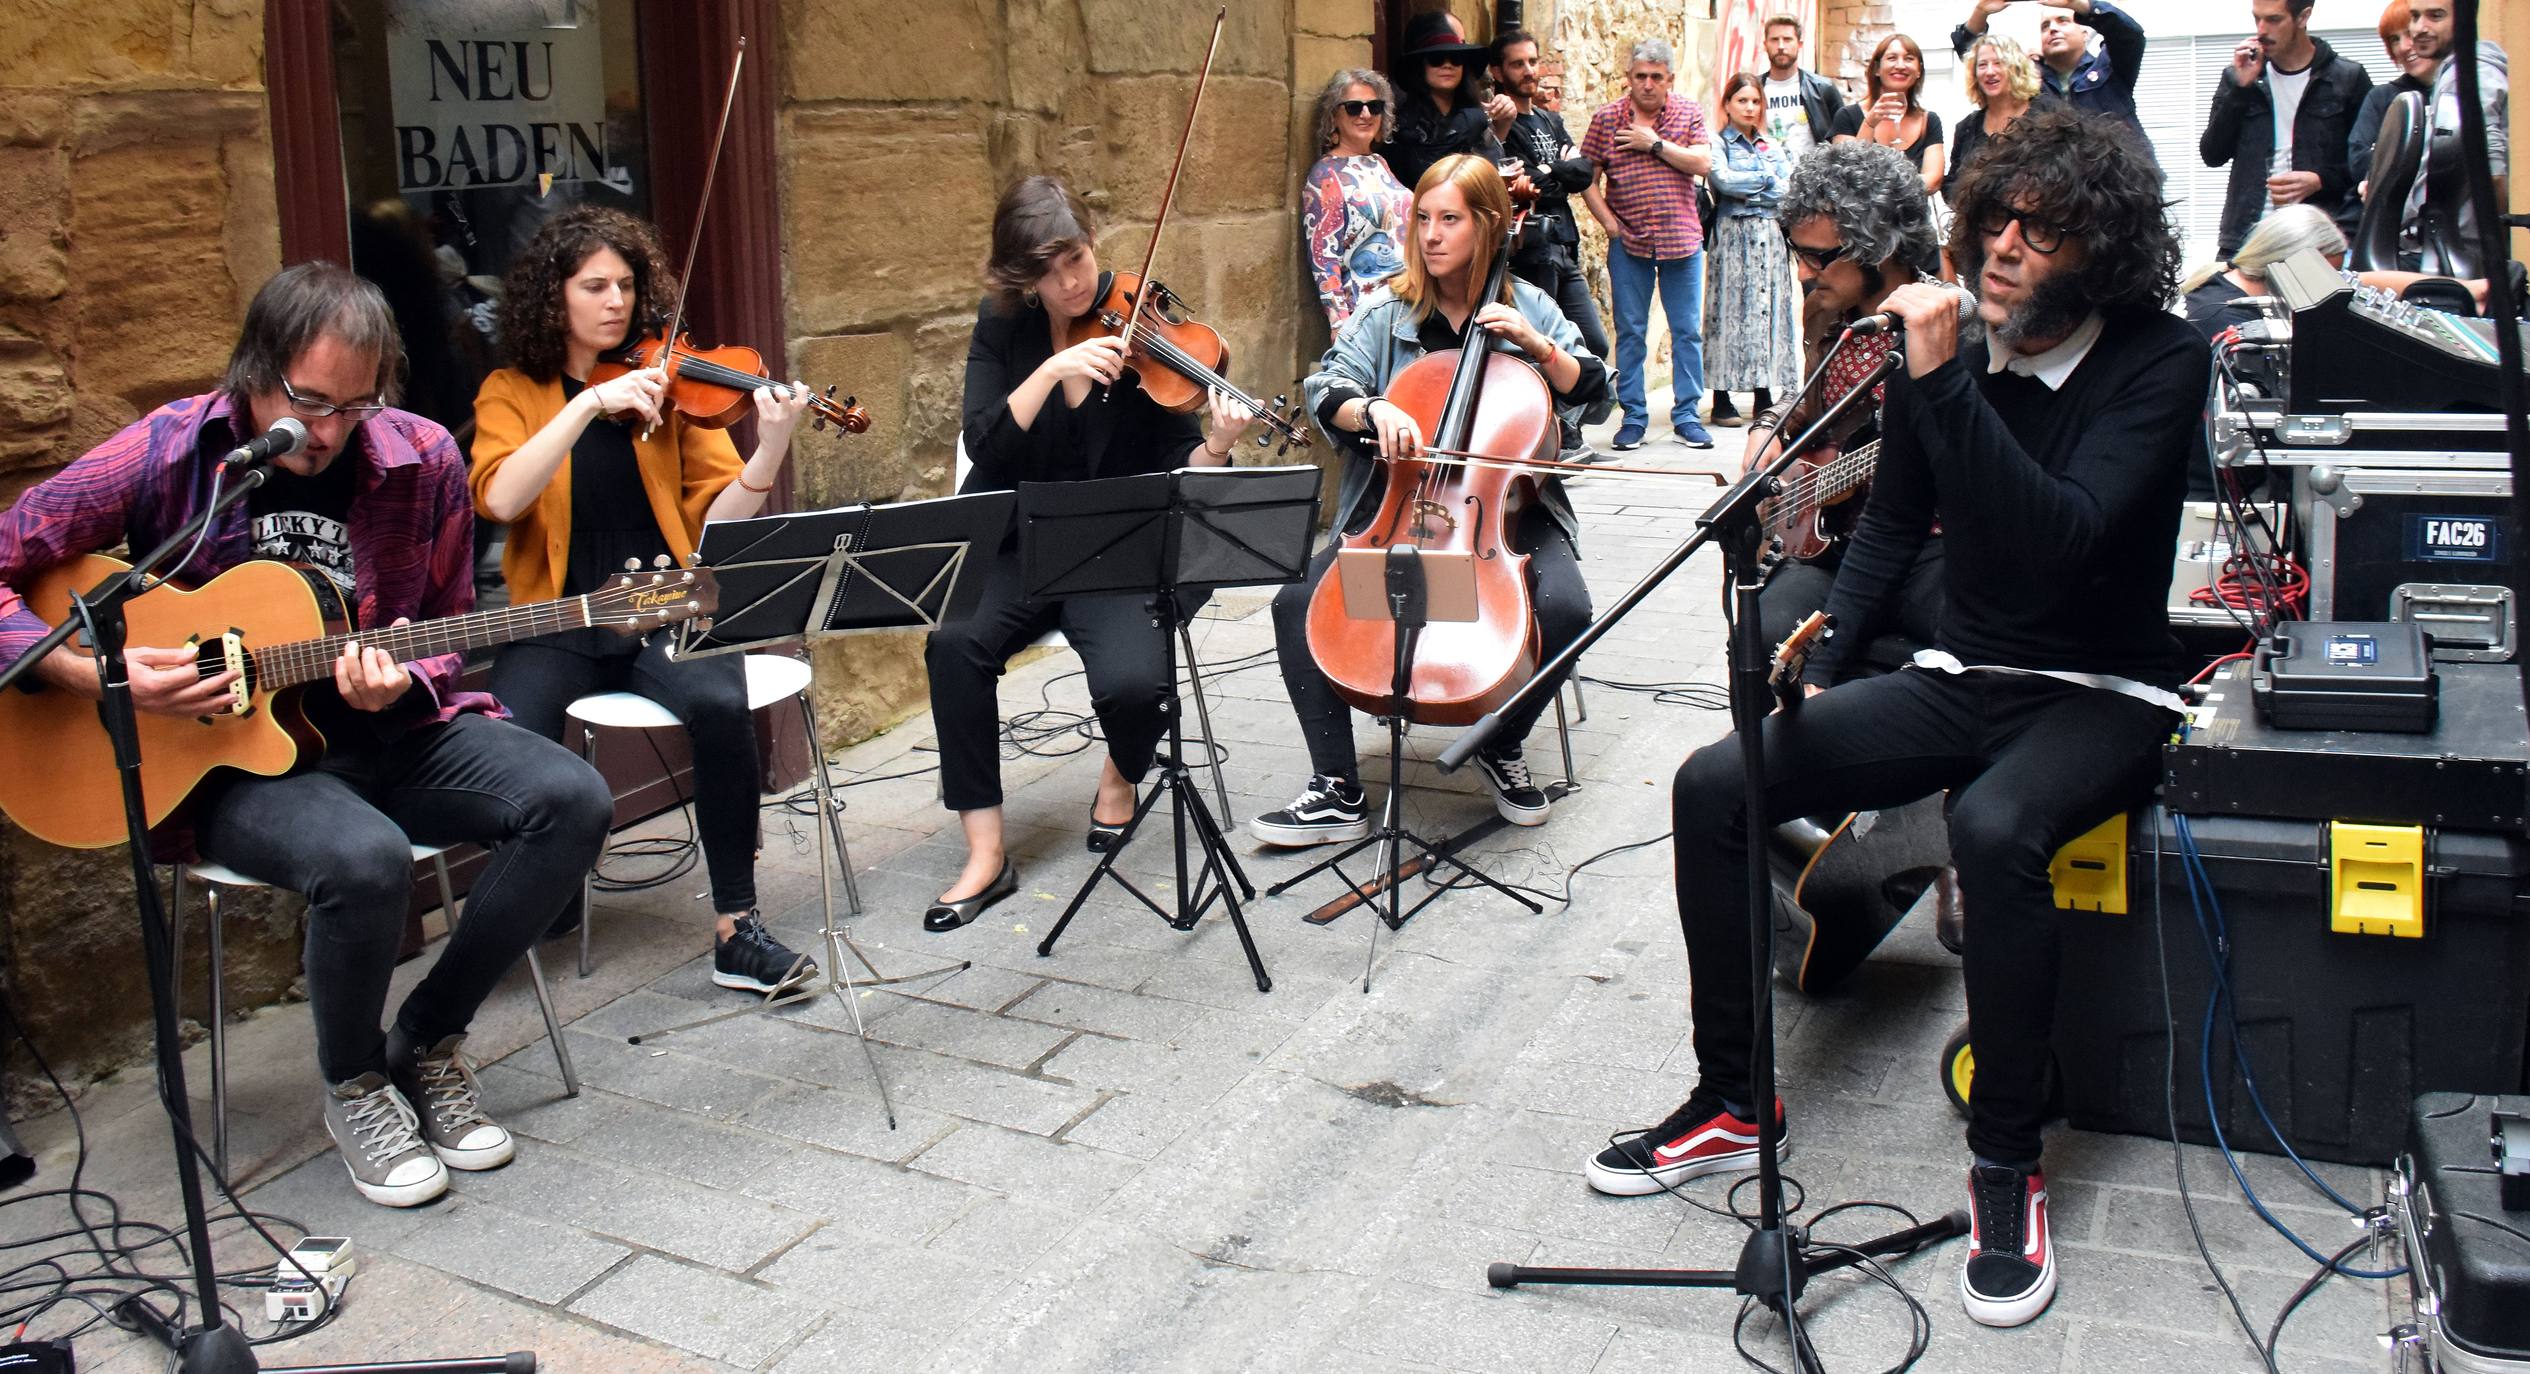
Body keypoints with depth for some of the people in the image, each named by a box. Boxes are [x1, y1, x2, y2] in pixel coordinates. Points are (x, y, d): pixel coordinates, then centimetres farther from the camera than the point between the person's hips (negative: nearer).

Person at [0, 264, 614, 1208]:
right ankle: (354, 1086, -2)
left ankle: (428, 1041, 0)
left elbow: (448, 635, 7)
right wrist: (97, 673, -17)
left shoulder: (422, 460, -3)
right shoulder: (169, 454, -9)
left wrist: (401, 684, -15)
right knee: (365, 858, -35)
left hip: (392, 732, 4)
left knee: (572, 800, -21)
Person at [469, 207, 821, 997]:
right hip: (559, 617, 0)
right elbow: (499, 500, -14)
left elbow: (718, 522, -3)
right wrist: (590, 404, -20)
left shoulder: (666, 383, 9)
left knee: (720, 706, -32)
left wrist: (772, 447, -20)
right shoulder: (511, 392, 8)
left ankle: (735, 926, -16)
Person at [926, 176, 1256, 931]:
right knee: (956, 643, -29)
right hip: (1017, 548, 2)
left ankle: (1120, 776, 9)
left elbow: (1178, 466, -7)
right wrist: (1052, 370, -25)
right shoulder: (1004, 325, 2)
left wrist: (1215, 449, -29)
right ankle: (986, 853, -16)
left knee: (1130, 681, -30)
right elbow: (985, 445, -12)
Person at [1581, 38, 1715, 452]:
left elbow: (1702, 163, -9)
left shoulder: (1689, 112, 3)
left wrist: (1655, 143, -13)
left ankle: (1686, 415, 11)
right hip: (1628, 242, 0)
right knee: (1630, 331, 3)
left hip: (1681, 238, 0)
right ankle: (1634, 417, 11)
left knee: (1687, 331, 3)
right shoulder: (1606, 117, 3)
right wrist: (1608, 222, -6)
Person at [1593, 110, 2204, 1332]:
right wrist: (1820, 643, 1)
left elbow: (2062, 540, -29)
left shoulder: (2157, 363, -13)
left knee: (1992, 826, -39)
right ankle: (1731, 1103, 2)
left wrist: (1942, 382, -32)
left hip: (2099, 696, -5)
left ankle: (2007, 1163, -18)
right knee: (1713, 785, -13)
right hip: (1958, 680, 6)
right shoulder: (1954, 349, 3)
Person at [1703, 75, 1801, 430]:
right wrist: (1768, 179, -3)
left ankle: (1765, 396, 4)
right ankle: (1722, 399, -7)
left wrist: (1746, 188, -6)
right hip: (1733, 237, -5)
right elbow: (1722, 179, -15)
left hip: (1771, 237, 5)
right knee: (1732, 311, -8)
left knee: (1770, 308, 2)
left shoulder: (1771, 146, 18)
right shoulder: (1718, 144, 4)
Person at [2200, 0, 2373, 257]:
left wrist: (2321, 181, -11)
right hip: (2246, 238, 2)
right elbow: (2212, 155, 5)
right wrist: (2241, 87, -2)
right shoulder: (2239, 77, 15)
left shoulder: (2348, 79, 6)